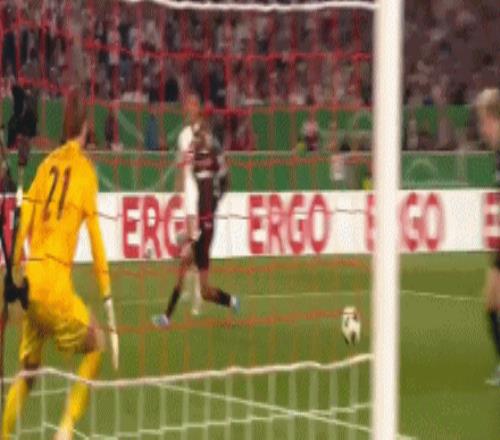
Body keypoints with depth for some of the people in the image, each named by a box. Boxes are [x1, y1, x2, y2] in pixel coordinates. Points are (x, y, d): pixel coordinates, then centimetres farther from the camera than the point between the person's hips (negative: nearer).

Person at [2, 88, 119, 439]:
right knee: (95, 344, 9)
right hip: (55, 279, -6)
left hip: (31, 278, 6)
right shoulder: (85, 169, 0)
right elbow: (95, 233, -4)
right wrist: (107, 295, -2)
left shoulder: (48, 164, 13)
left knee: (29, 368, 17)